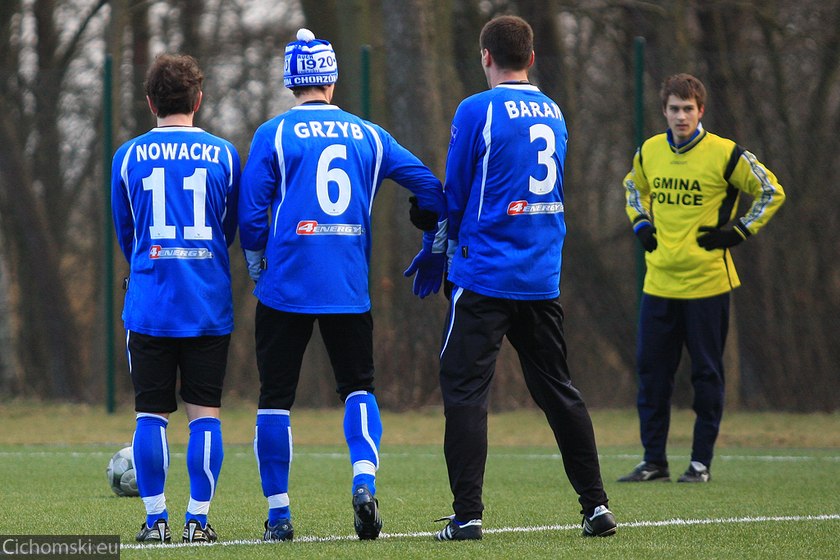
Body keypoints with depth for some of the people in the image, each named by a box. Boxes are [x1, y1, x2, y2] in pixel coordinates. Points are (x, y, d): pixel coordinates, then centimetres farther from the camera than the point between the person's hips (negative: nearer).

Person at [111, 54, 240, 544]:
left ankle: (155, 519, 3)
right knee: (205, 412, 2)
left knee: (151, 413, 4)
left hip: (149, 305, 0)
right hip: (209, 305, 0)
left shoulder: (129, 156, 3)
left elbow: (125, 233, 13)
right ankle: (199, 520, -1)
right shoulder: (223, 155, 3)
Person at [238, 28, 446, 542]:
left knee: (276, 399, 7)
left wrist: (258, 268, 12)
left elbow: (252, 214, -4)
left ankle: (279, 515, 8)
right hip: (350, 288, 2)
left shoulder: (274, 135, 0)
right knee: (359, 388, 13)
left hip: (286, 286, -2)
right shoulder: (367, 135, 9)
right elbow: (430, 187, 9)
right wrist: (434, 252, 22)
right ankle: (365, 481, -12)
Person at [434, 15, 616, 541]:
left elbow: (455, 195, -3)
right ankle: (597, 505, 13)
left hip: (486, 276, -6)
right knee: (558, 389, 14)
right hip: (543, 277, 6)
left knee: (465, 389, -3)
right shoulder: (553, 114, 11)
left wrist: (450, 242, 17)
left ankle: (467, 514, -9)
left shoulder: (478, 111, -9)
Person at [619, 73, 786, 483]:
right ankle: (654, 461, 11)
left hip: (707, 283, -4)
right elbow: (633, 186, 28)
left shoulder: (724, 155, -8)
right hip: (659, 282, 4)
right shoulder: (648, 153, 6)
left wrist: (739, 232, -5)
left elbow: (771, 192, 0)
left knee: (706, 374, 1)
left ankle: (702, 461, 9)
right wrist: (641, 224, 13)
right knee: (651, 371, 4)